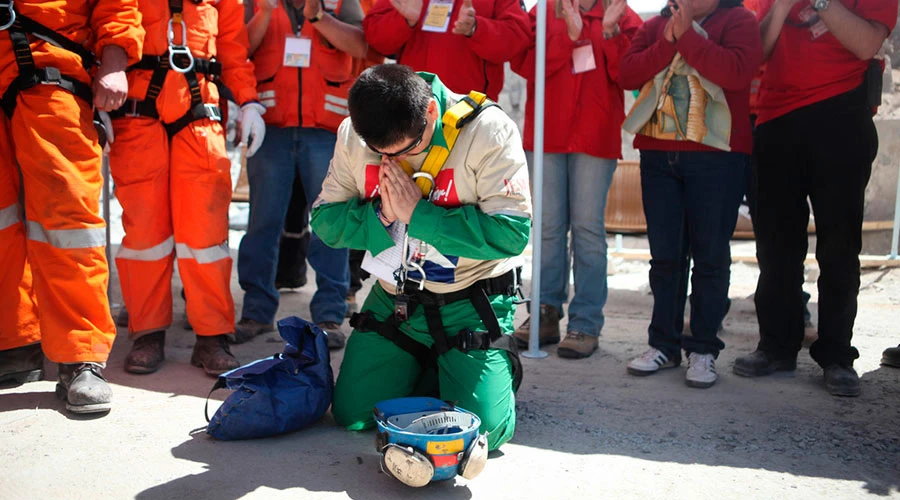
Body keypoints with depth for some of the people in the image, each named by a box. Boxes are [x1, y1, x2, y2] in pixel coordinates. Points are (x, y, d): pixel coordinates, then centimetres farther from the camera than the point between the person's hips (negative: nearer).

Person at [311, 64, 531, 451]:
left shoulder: (489, 130, -20)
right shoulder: (352, 134, -6)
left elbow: (511, 233, -25)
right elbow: (325, 220, -2)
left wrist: (418, 212, -23)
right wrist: (382, 213, -21)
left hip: (470, 305, -4)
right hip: (393, 299, 4)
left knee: (482, 430, -10)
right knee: (352, 415, 6)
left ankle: (503, 368, 23)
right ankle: (423, 369, 33)